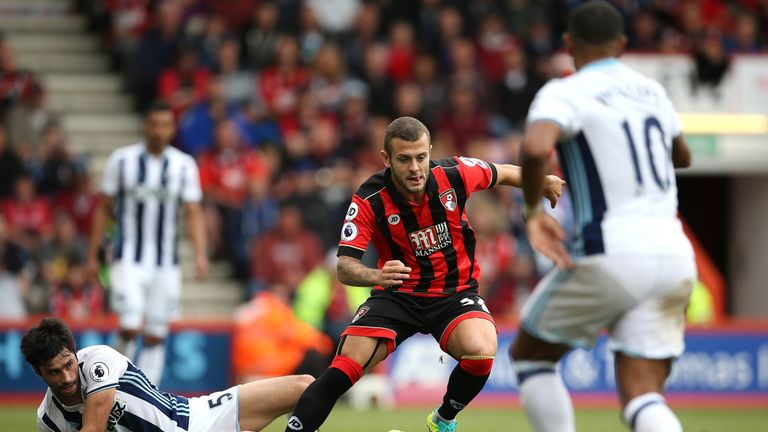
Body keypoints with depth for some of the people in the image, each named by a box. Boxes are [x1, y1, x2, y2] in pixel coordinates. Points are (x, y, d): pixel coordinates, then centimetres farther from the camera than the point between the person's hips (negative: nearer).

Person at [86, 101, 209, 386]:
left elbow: (194, 213, 2)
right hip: (128, 259, -2)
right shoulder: (122, 160, 0)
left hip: (166, 263, 2)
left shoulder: (184, 165, 3)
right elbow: (103, 208, 6)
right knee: (130, 326, -17)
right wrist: (92, 255, 5)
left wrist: (200, 254, -12)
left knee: (155, 336, 2)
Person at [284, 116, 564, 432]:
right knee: (347, 364, -24)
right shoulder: (369, 201, -18)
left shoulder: (454, 174, -13)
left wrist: (543, 183, 20)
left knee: (481, 351, -29)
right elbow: (345, 266, -25)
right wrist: (377, 276, -45)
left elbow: (501, 173, 9)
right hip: (398, 295, -1)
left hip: (456, 292, 1)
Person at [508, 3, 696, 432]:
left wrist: (534, 210, -11)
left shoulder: (565, 94, -4)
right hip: (674, 255, 5)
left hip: (611, 256, -5)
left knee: (529, 354, 17)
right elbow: (682, 156, 35)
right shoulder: (652, 90, 16)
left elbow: (535, 148, -26)